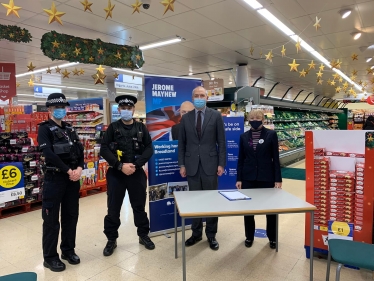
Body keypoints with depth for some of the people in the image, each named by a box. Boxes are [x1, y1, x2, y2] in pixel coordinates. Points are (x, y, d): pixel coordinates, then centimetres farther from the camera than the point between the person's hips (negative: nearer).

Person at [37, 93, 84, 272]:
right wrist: (68, 170, -17)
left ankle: (68, 250, 29)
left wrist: (79, 168, -10)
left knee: (71, 216, 14)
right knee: (51, 219, 4)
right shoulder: (45, 129, -4)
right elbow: (49, 154, -17)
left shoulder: (70, 129, 14)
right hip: (54, 178, -6)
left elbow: (80, 151, 8)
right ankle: (50, 257, 18)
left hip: (73, 178, 6)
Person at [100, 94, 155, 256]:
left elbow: (149, 149, -1)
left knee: (139, 206, 12)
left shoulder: (141, 128, 5)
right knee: (113, 208, 7)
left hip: (137, 173, 1)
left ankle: (143, 236, 29)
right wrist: (120, 166, -16)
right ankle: (111, 240, 24)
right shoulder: (113, 128, 2)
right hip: (116, 173, 0)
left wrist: (136, 165, -14)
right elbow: (104, 150, -5)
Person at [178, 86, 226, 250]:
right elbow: (181, 143, 7)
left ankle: (211, 235, 20)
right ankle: (196, 233, 24)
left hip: (210, 164, -1)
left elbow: (221, 142, 0)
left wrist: (221, 164, -5)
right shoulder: (186, 118, 7)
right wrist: (182, 164, 2)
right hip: (192, 165, 2)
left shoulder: (216, 116, 1)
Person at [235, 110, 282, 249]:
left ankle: (272, 237, 28)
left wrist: (278, 179, -6)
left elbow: (275, 158, -3)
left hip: (266, 177, -2)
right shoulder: (244, 136, 4)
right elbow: (241, 159, 5)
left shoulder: (271, 134, -2)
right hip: (248, 178, 2)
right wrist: (239, 178, 1)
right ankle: (249, 236, 28)